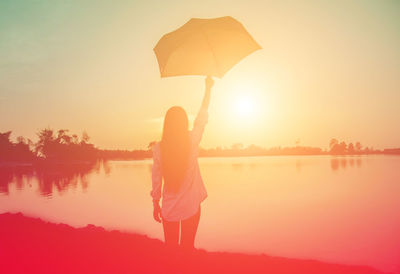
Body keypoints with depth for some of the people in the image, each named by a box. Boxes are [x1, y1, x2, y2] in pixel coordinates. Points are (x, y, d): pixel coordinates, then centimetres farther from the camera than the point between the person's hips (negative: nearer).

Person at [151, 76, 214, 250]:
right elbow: (202, 117, 2)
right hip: (191, 206, -1)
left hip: (169, 208, 1)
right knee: (187, 247, 12)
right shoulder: (192, 141, -11)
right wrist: (208, 89, 13)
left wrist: (156, 203, 11)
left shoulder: (158, 148, -8)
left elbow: (156, 178, -1)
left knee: (170, 248, 15)